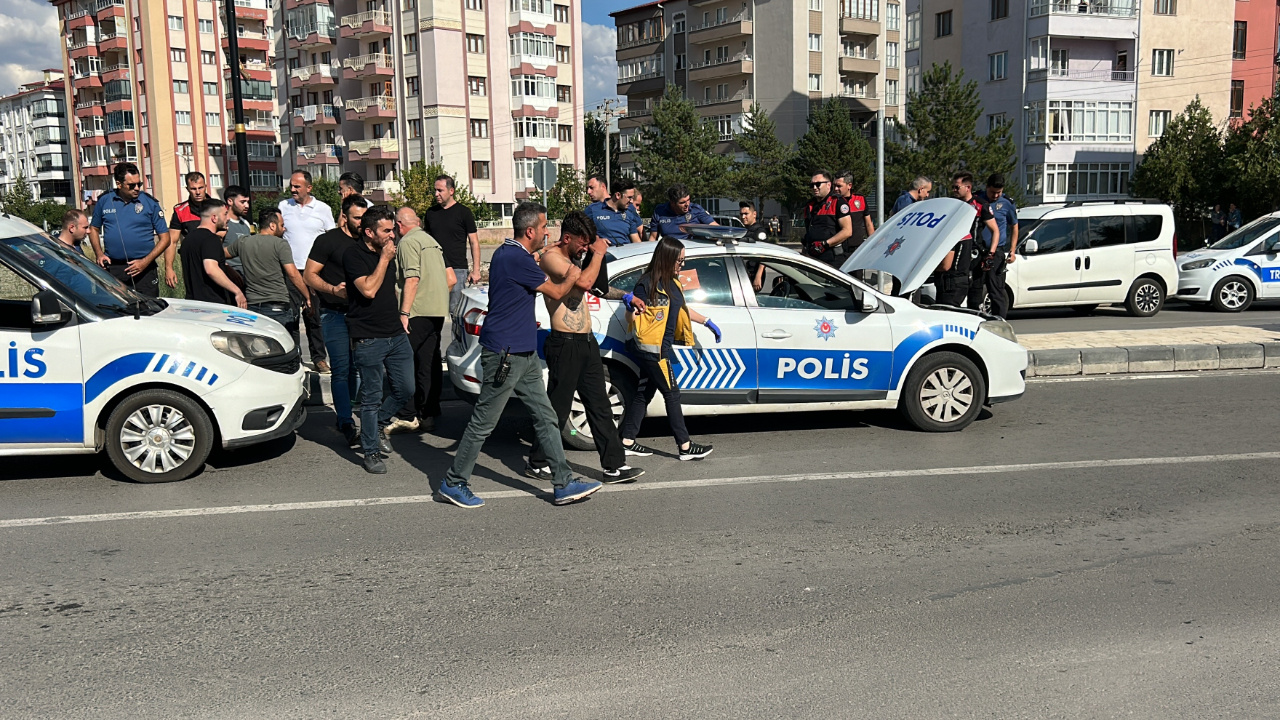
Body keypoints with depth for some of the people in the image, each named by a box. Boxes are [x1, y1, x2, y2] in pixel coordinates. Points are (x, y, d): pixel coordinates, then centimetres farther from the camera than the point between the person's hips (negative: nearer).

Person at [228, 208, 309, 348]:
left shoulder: (242, 242, 9)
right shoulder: (280, 244, -6)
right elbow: (293, 274, -12)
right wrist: (307, 298, -7)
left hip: (252, 305, 5)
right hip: (278, 308, -5)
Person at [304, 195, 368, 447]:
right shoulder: (328, 241, -5)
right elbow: (309, 275, -7)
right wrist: (333, 289, -22)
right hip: (335, 314, -6)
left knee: (356, 368, 10)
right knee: (341, 369, -9)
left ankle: (344, 415, 24)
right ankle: (347, 424, -6)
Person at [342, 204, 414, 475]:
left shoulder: (387, 252, 13)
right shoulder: (354, 255, -10)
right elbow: (369, 290, -22)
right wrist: (384, 259, -16)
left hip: (397, 335, 7)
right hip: (369, 339, -7)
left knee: (405, 389, 8)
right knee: (372, 398, -1)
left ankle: (378, 425, 32)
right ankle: (371, 452, 10)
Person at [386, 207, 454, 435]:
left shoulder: (407, 242, -6)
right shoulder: (431, 241, 20)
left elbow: (412, 279, -18)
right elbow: (451, 279, 17)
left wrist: (404, 312, -19)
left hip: (419, 311, -8)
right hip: (438, 311, 9)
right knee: (430, 363, 10)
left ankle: (407, 416, -5)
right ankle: (429, 416, 13)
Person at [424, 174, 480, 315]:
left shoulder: (463, 212, -1)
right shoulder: (431, 212, 12)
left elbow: (474, 242, 0)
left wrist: (476, 270, -6)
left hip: (457, 269, -4)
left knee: (456, 311, -6)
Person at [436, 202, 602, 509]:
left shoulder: (509, 254, 13)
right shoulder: (516, 259, -19)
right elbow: (556, 292, -10)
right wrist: (571, 276, 9)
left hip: (524, 354, 10)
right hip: (504, 354, -10)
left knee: (546, 417, 8)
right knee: (483, 422, 0)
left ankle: (563, 484, 12)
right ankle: (452, 484, 13)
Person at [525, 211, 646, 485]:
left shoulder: (575, 258, 16)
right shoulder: (551, 257, -12)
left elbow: (591, 285, 28)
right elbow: (585, 282, -26)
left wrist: (596, 255, 14)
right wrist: (597, 254, -11)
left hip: (586, 342, 9)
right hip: (565, 344, -9)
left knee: (600, 406, 9)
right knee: (557, 408, 0)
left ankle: (614, 465, 13)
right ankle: (537, 464, 15)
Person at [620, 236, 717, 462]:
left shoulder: (671, 282, 11)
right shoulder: (648, 283, -16)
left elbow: (682, 308, 24)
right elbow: (632, 317, -14)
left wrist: (707, 322, 23)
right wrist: (630, 304, -34)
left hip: (659, 347, 9)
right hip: (651, 348, -9)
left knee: (644, 393, 12)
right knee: (672, 394, -3)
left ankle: (627, 442, 18)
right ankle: (685, 446, 5)